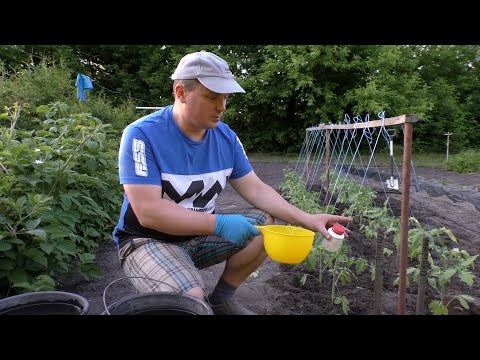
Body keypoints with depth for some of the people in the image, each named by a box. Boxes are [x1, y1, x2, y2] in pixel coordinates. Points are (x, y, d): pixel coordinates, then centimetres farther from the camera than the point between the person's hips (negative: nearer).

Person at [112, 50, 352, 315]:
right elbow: (148, 211, -26)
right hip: (148, 241, -5)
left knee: (267, 223, -8)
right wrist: (219, 223, -31)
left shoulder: (225, 136, -3)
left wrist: (306, 219, -16)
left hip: (202, 235, 6)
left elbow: (255, 189, -3)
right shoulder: (142, 135, -20)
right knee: (193, 301, -30)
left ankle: (222, 297, 7)